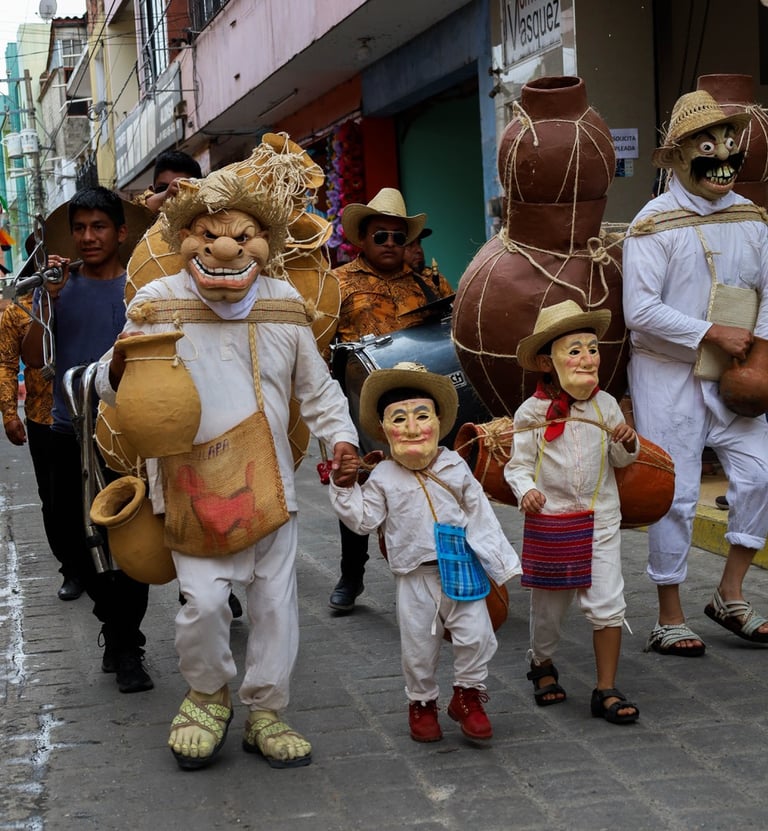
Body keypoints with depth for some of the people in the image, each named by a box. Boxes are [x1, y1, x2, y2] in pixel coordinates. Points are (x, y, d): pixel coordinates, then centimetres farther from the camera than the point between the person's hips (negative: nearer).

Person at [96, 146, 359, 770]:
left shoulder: (284, 304, 3)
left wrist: (341, 438, -1)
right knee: (204, 600, -7)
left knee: (276, 600, 7)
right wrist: (121, 364, -24)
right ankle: (207, 694, 23)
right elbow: (115, 391, -2)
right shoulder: (157, 303, -6)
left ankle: (265, 712, 26)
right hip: (192, 481, -3)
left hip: (268, 479, 3)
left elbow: (316, 387, 13)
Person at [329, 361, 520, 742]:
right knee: (418, 646, 8)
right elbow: (363, 519, -2)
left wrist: (500, 560, 8)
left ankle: (467, 695, 17)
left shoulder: (455, 468, 2)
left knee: (475, 635, -4)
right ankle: (422, 702, 28)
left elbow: (480, 515, 7)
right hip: (414, 575, -1)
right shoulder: (383, 478, -2)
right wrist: (344, 489, -13)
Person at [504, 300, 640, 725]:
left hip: (600, 519, 2)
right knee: (548, 605, 12)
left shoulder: (605, 405, 0)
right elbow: (518, 464, -2)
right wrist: (526, 490, -21)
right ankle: (542, 664, 40)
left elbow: (622, 460, 8)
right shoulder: (532, 412, -8)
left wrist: (627, 442, -13)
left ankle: (606, 690, 6)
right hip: (548, 520, -1)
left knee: (607, 604, -4)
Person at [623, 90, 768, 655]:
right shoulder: (655, 223, -11)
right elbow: (640, 310, -18)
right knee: (676, 496, -1)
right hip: (668, 375, -5)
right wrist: (713, 334, -19)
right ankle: (670, 620, 12)